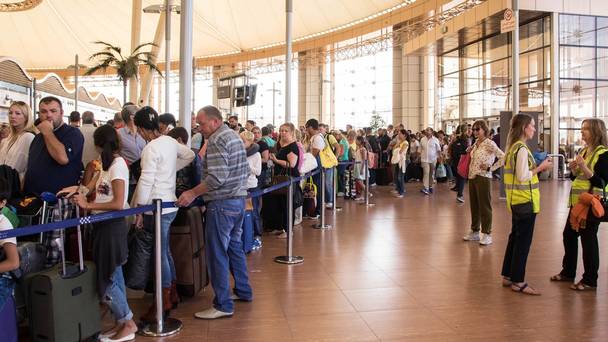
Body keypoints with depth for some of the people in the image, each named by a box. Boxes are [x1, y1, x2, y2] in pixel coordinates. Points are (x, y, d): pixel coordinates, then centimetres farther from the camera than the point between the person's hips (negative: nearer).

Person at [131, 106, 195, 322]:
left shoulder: (151, 148, -17)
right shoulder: (170, 141, 6)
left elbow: (146, 181, -18)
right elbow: (189, 155, 22)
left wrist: (138, 210, -11)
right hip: (170, 204, 9)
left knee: (160, 254, 1)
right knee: (165, 251, 19)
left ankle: (164, 301, 12)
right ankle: (172, 292, 30)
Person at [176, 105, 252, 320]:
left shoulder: (216, 140, -15)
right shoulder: (234, 135, 15)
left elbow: (217, 177, -23)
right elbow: (246, 171, 17)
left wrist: (193, 193, -20)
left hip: (222, 203, -10)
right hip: (239, 199, 10)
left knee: (217, 254, -3)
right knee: (234, 246, 20)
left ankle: (223, 305, 3)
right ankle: (243, 291, 31)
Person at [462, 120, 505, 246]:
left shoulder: (489, 144, -12)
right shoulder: (475, 143, 11)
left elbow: (503, 157, -20)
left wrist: (490, 168, -15)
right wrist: (469, 151, 8)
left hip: (483, 178, -8)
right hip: (472, 177, 8)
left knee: (484, 206, -1)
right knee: (474, 206, 14)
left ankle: (487, 234, 8)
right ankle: (474, 231, 25)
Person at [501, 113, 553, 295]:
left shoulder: (513, 147, 12)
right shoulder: (522, 149, -17)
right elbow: (523, 177, -22)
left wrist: (538, 167, 10)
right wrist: (540, 167, -10)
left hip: (517, 200, 10)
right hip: (526, 200, -10)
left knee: (515, 238, 15)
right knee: (523, 241, -1)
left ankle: (508, 276, 24)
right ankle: (518, 281, 7)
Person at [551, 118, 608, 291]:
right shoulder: (583, 151, 11)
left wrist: (584, 168, -25)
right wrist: (573, 169, -1)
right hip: (577, 201, 8)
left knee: (588, 239, 0)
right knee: (569, 235, 15)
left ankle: (590, 280, 14)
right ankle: (568, 272, 30)